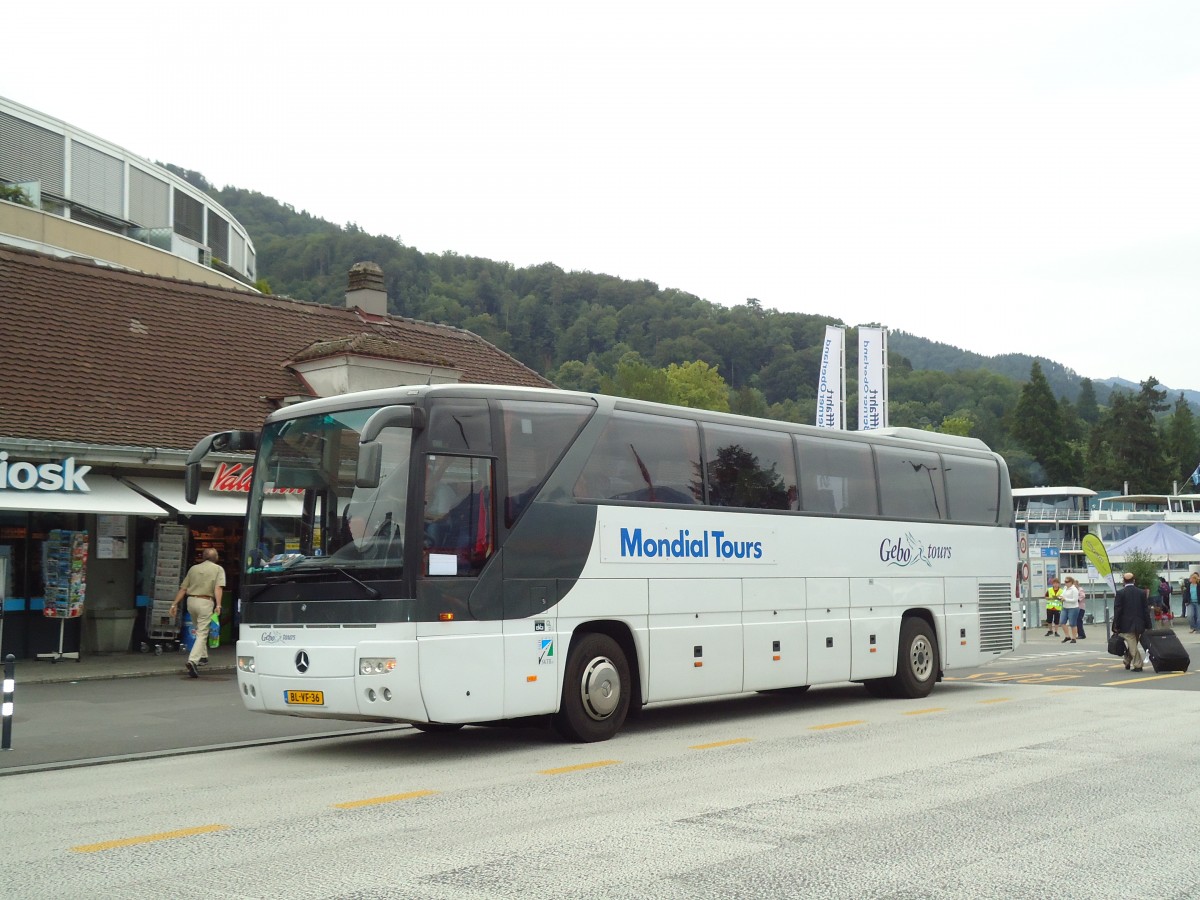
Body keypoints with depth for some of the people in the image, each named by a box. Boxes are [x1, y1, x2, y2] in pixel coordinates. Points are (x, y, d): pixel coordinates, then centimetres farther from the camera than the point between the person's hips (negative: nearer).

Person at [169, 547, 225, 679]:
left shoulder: (193, 568, 16)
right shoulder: (218, 569, 4)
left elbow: (183, 589, 12)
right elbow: (218, 588, -12)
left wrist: (175, 604, 14)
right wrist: (218, 605, -20)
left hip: (191, 601, 5)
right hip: (206, 602, -5)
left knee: (199, 630, 25)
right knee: (202, 634, -7)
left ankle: (203, 656, 33)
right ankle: (193, 660, -23)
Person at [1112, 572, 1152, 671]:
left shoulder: (1120, 593, -9)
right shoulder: (1142, 593, 3)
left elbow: (1117, 610, -9)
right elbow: (1146, 610, 4)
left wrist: (1116, 626, -4)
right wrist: (1148, 626, 8)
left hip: (1126, 625, -4)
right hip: (1138, 625, 4)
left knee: (1132, 646, -2)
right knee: (1133, 645, 17)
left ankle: (1138, 665, -6)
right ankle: (1127, 662, 26)